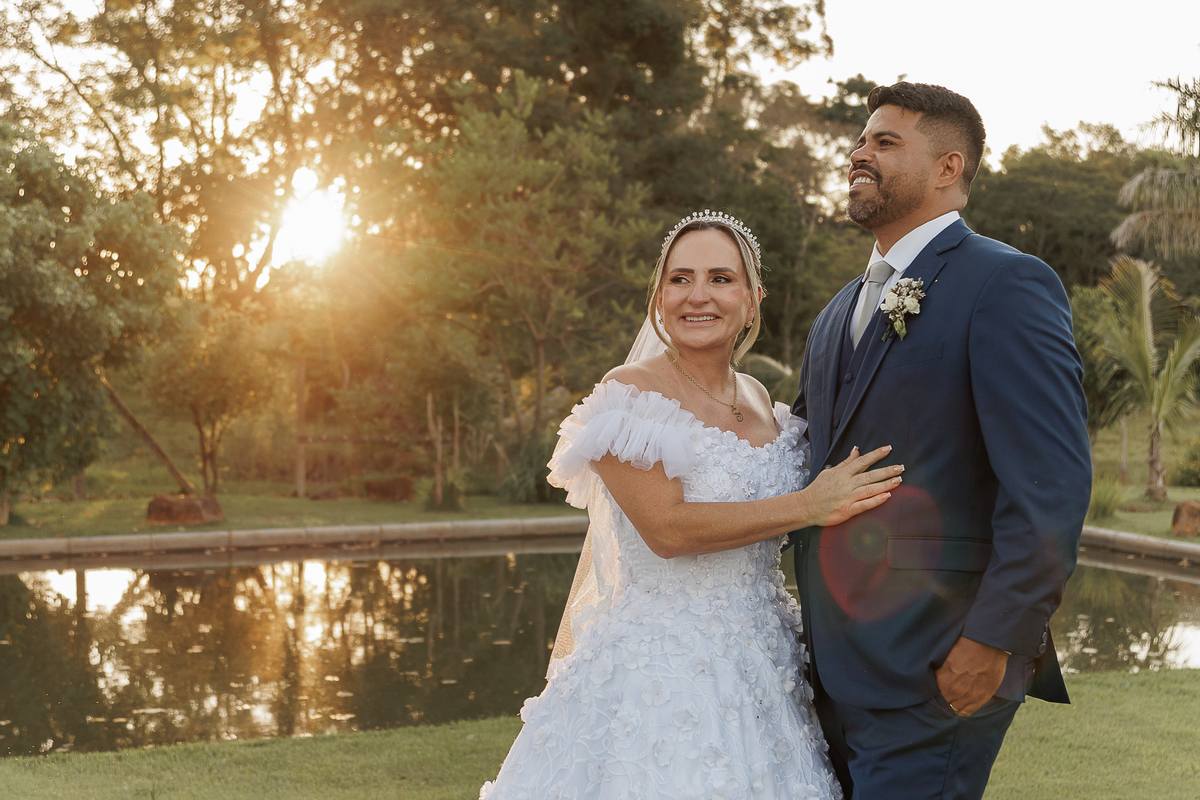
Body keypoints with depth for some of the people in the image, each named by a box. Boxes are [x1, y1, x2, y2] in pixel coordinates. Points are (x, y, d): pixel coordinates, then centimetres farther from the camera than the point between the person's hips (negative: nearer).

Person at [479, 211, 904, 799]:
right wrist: (808, 507, -17)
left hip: (757, 671, 6)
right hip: (657, 673, -6)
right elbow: (666, 528, -22)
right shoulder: (630, 393, -11)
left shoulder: (760, 401, 10)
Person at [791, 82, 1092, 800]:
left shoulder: (1007, 284, -10)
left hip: (937, 673, -8)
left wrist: (993, 642, -19)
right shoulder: (838, 315, 17)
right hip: (837, 670, 8)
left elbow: (1053, 485, -18)